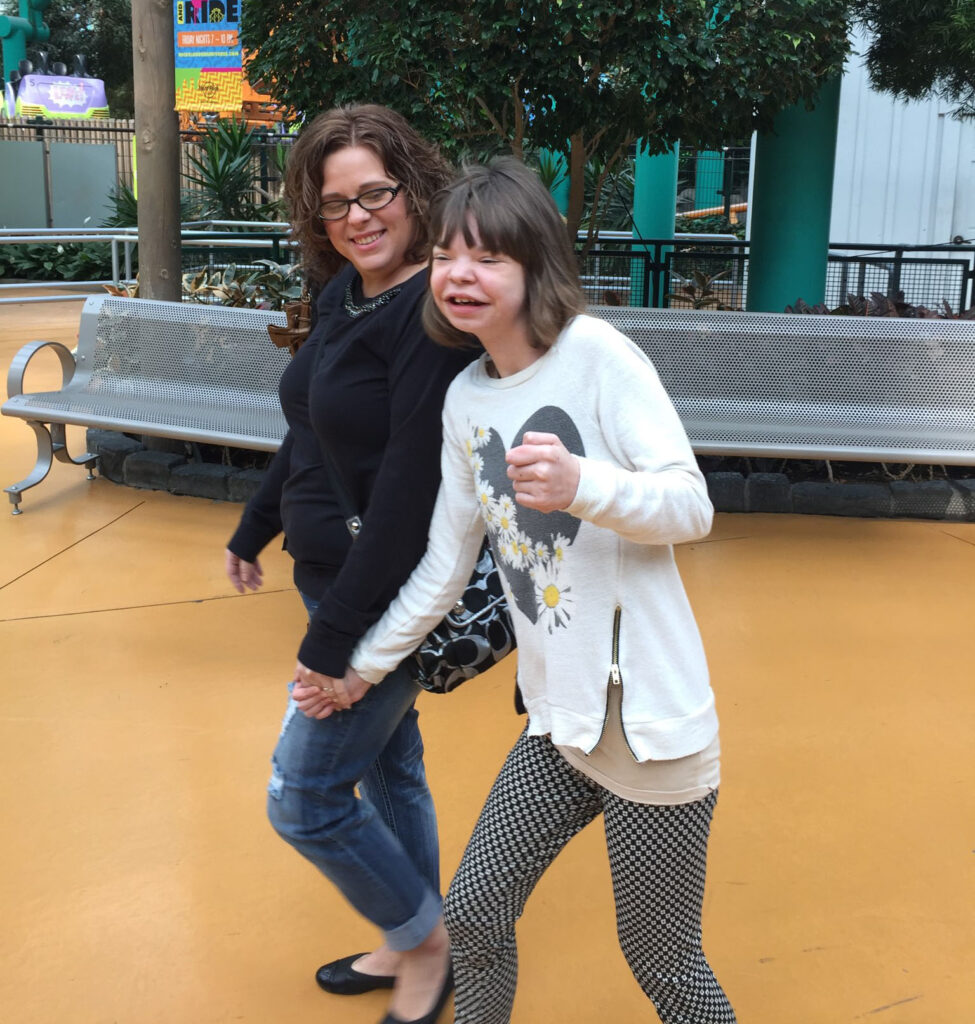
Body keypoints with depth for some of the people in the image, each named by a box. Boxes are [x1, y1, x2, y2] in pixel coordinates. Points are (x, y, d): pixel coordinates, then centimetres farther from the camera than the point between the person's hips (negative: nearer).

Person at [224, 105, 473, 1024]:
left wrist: (337, 632, -23)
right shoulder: (343, 295, 4)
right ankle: (412, 945, 42)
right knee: (388, 766, 21)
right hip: (332, 573, 9)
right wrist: (255, 528, 25)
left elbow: (412, 488, -26)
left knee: (304, 797, 2)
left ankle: (426, 940, 25)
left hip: (387, 595, -8)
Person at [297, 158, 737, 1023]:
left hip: (651, 720, -6)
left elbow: (692, 505, -14)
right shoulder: (465, 399, 7)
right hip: (560, 723, 6)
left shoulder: (595, 352, -11)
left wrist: (581, 485, -32)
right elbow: (445, 565, 16)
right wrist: (363, 666, 23)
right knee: (471, 916, 13)